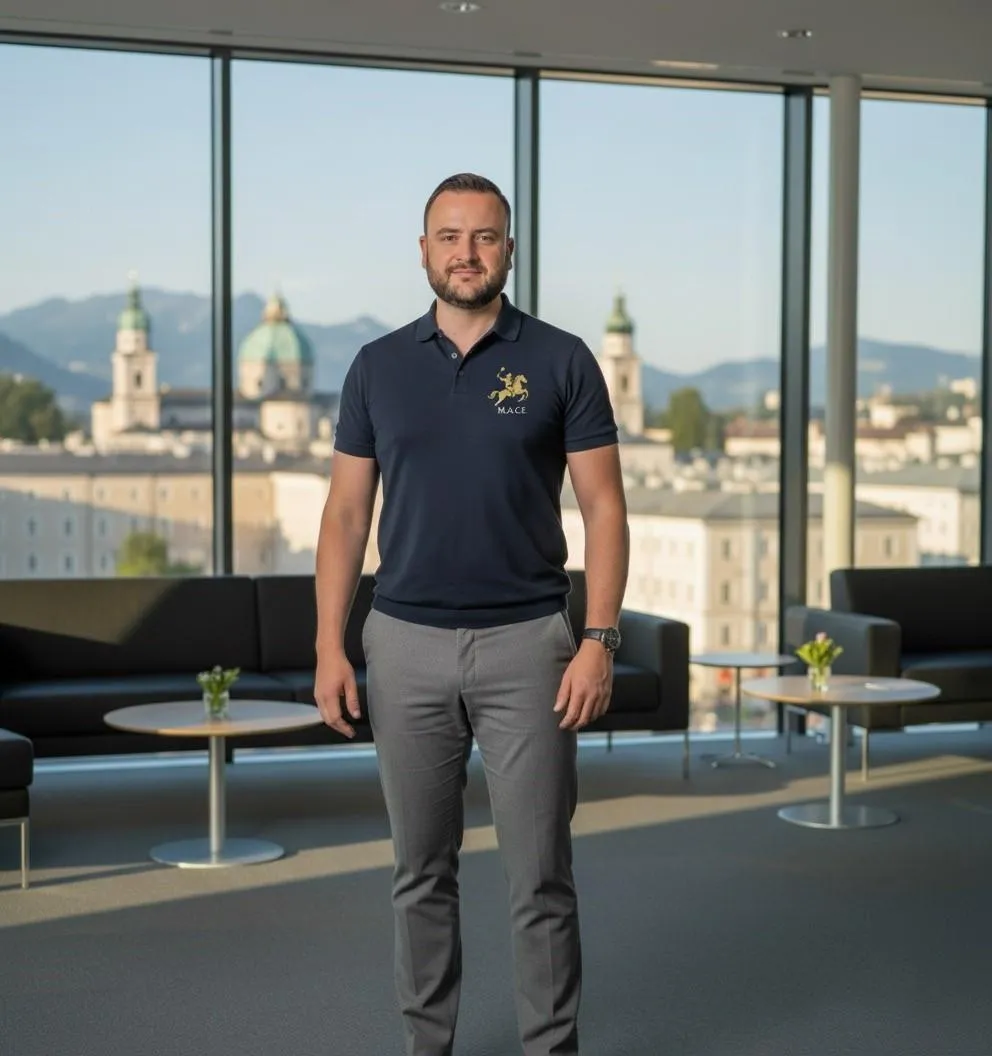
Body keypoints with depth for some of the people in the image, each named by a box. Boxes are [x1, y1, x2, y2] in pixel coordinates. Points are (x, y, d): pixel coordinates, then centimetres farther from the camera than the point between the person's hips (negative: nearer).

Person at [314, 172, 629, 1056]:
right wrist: (330, 646, -1)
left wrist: (599, 638, -12)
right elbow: (347, 512, 6)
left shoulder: (561, 361, -1)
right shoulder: (378, 366, 5)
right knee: (422, 872, 11)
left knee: (540, 876, 1)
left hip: (526, 646, -2)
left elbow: (604, 508, -3)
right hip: (406, 647, 2)